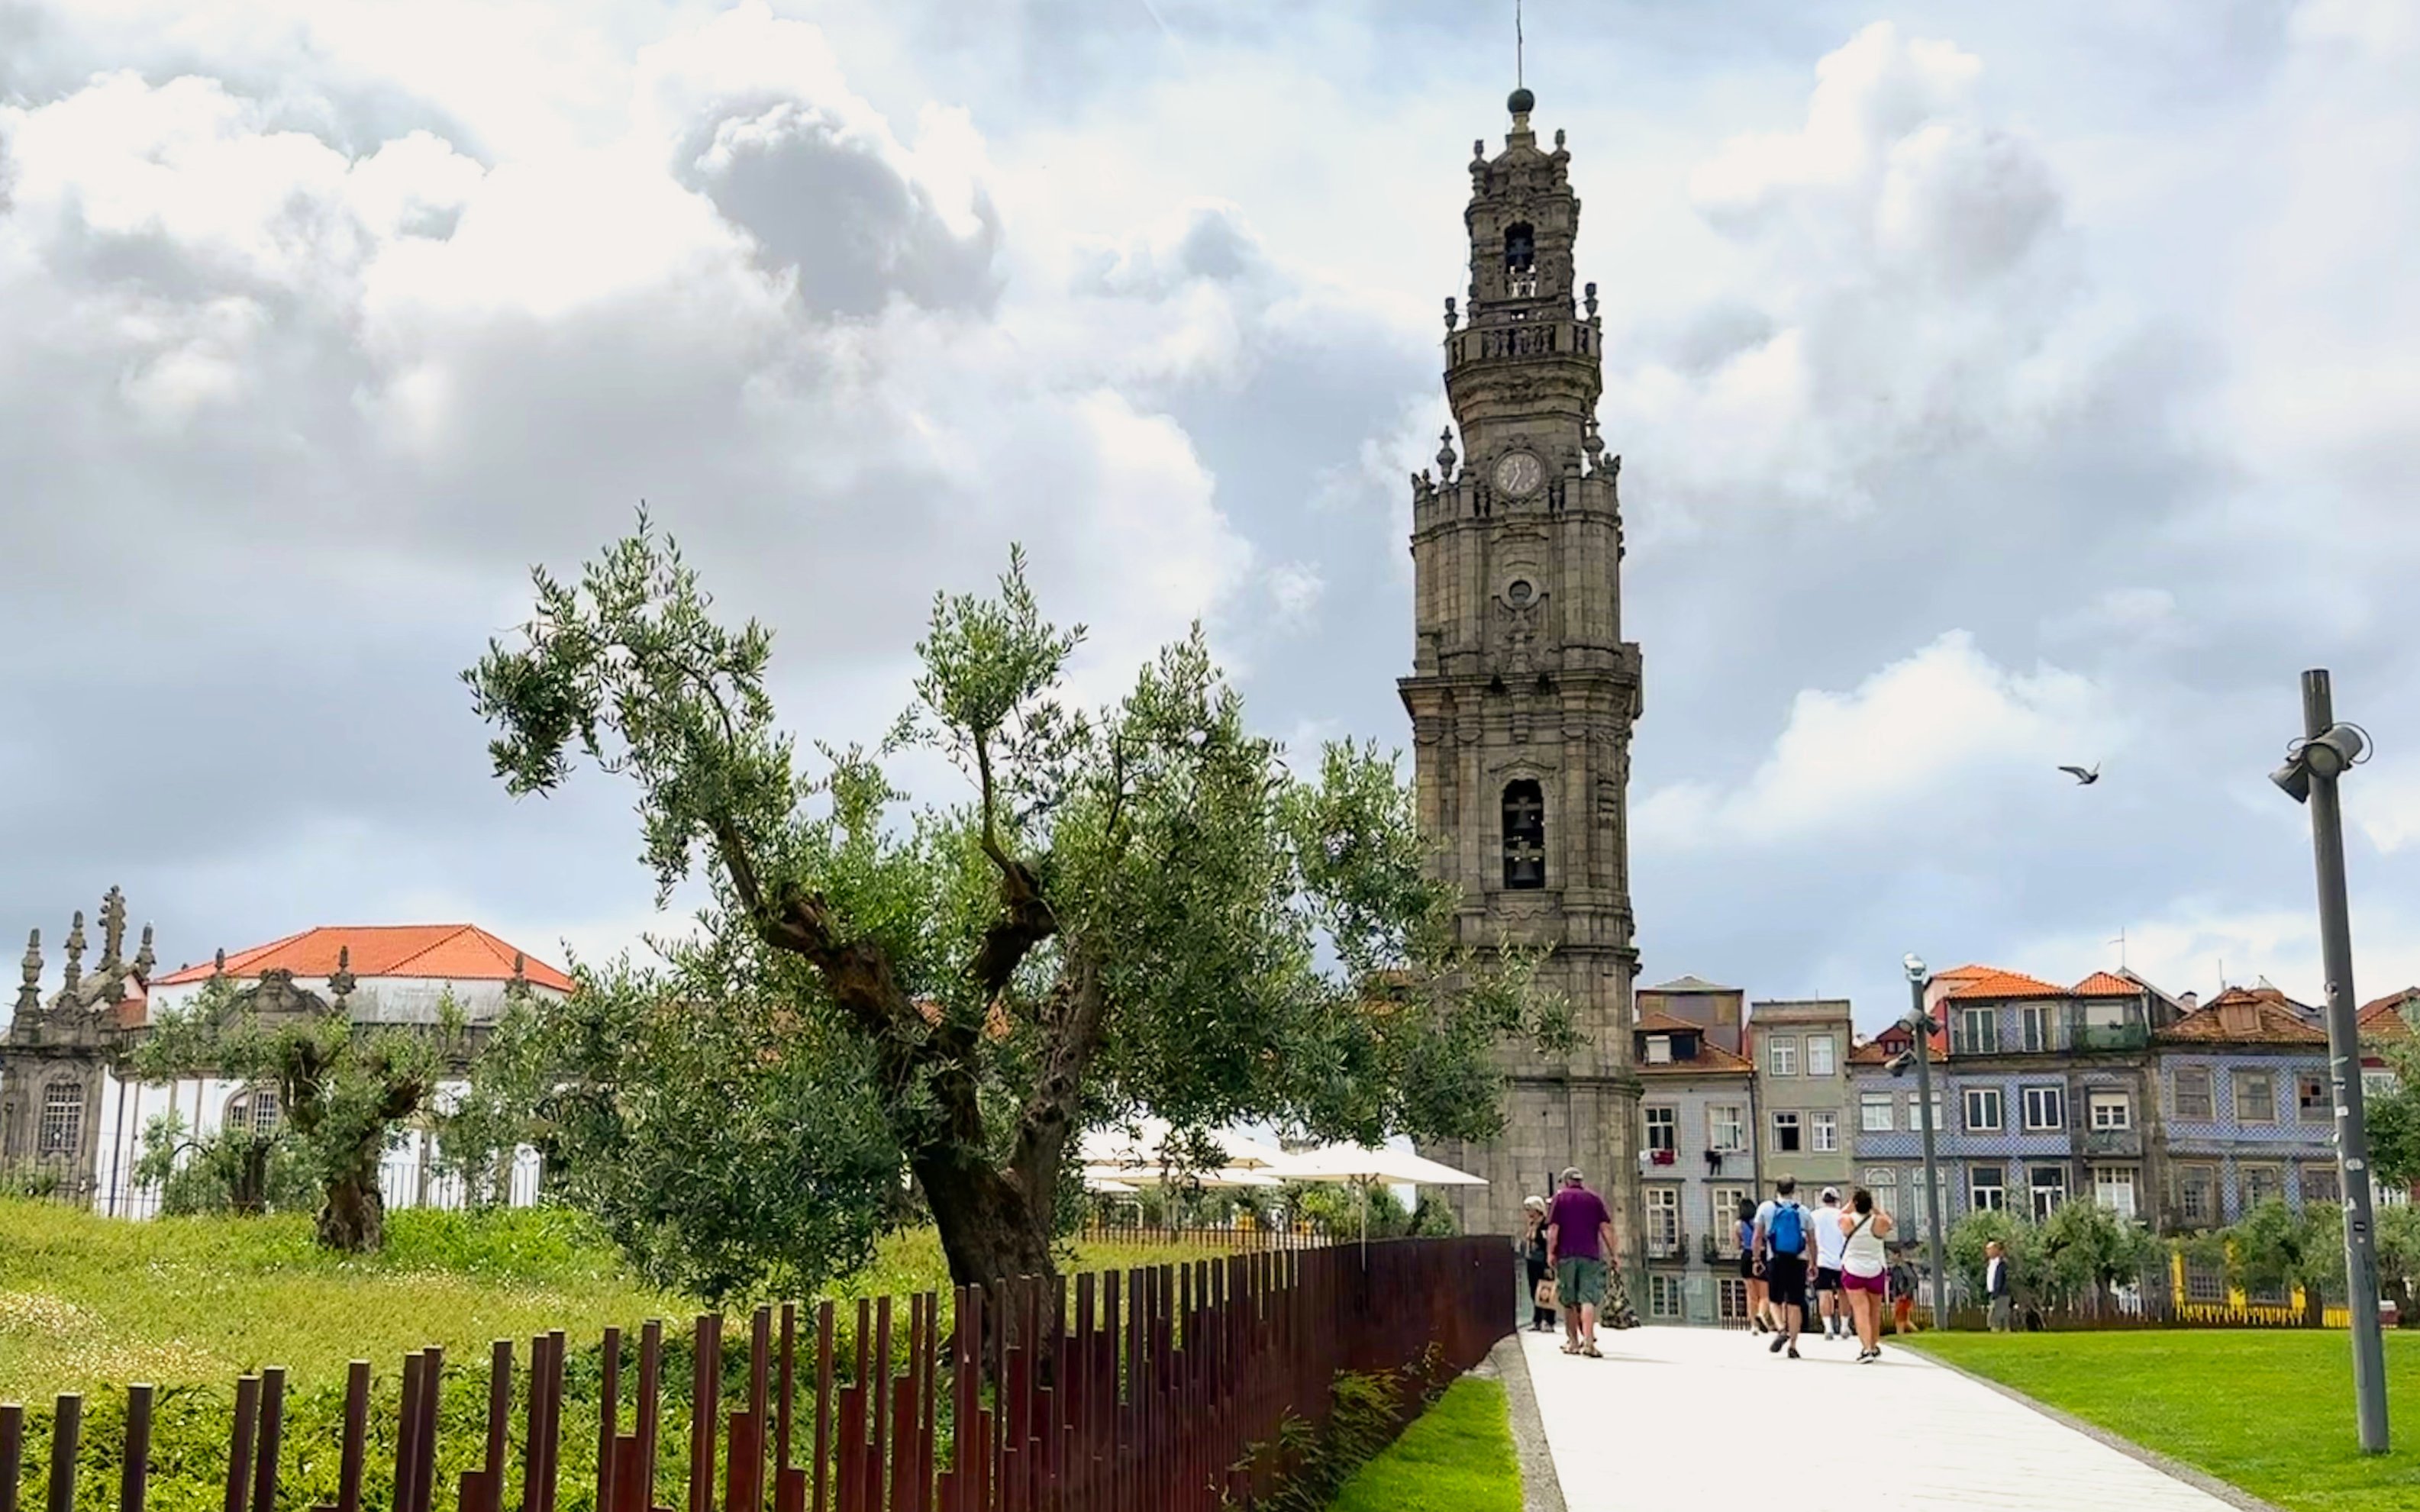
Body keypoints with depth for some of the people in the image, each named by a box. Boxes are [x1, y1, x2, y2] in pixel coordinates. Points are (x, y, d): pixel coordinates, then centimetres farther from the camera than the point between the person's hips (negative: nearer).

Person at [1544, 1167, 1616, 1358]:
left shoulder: (1559, 1198, 7)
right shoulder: (1594, 1199, 11)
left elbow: (1553, 1229, -3)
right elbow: (1606, 1228, 4)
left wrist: (1550, 1252, -2)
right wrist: (1613, 1254, 6)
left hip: (1566, 1255, 0)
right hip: (1590, 1256, 0)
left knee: (1569, 1301, 10)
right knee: (1588, 1299, -7)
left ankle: (1573, 1342, 16)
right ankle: (1588, 1341, -21)